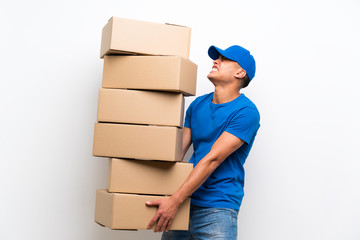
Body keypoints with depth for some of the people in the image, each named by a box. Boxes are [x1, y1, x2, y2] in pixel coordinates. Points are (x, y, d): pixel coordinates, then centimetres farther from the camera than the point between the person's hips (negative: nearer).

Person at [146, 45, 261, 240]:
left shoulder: (246, 112, -11)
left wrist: (175, 200, -21)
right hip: (185, 201, 5)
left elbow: (212, 159, -18)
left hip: (217, 209, -5)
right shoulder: (197, 105, 10)